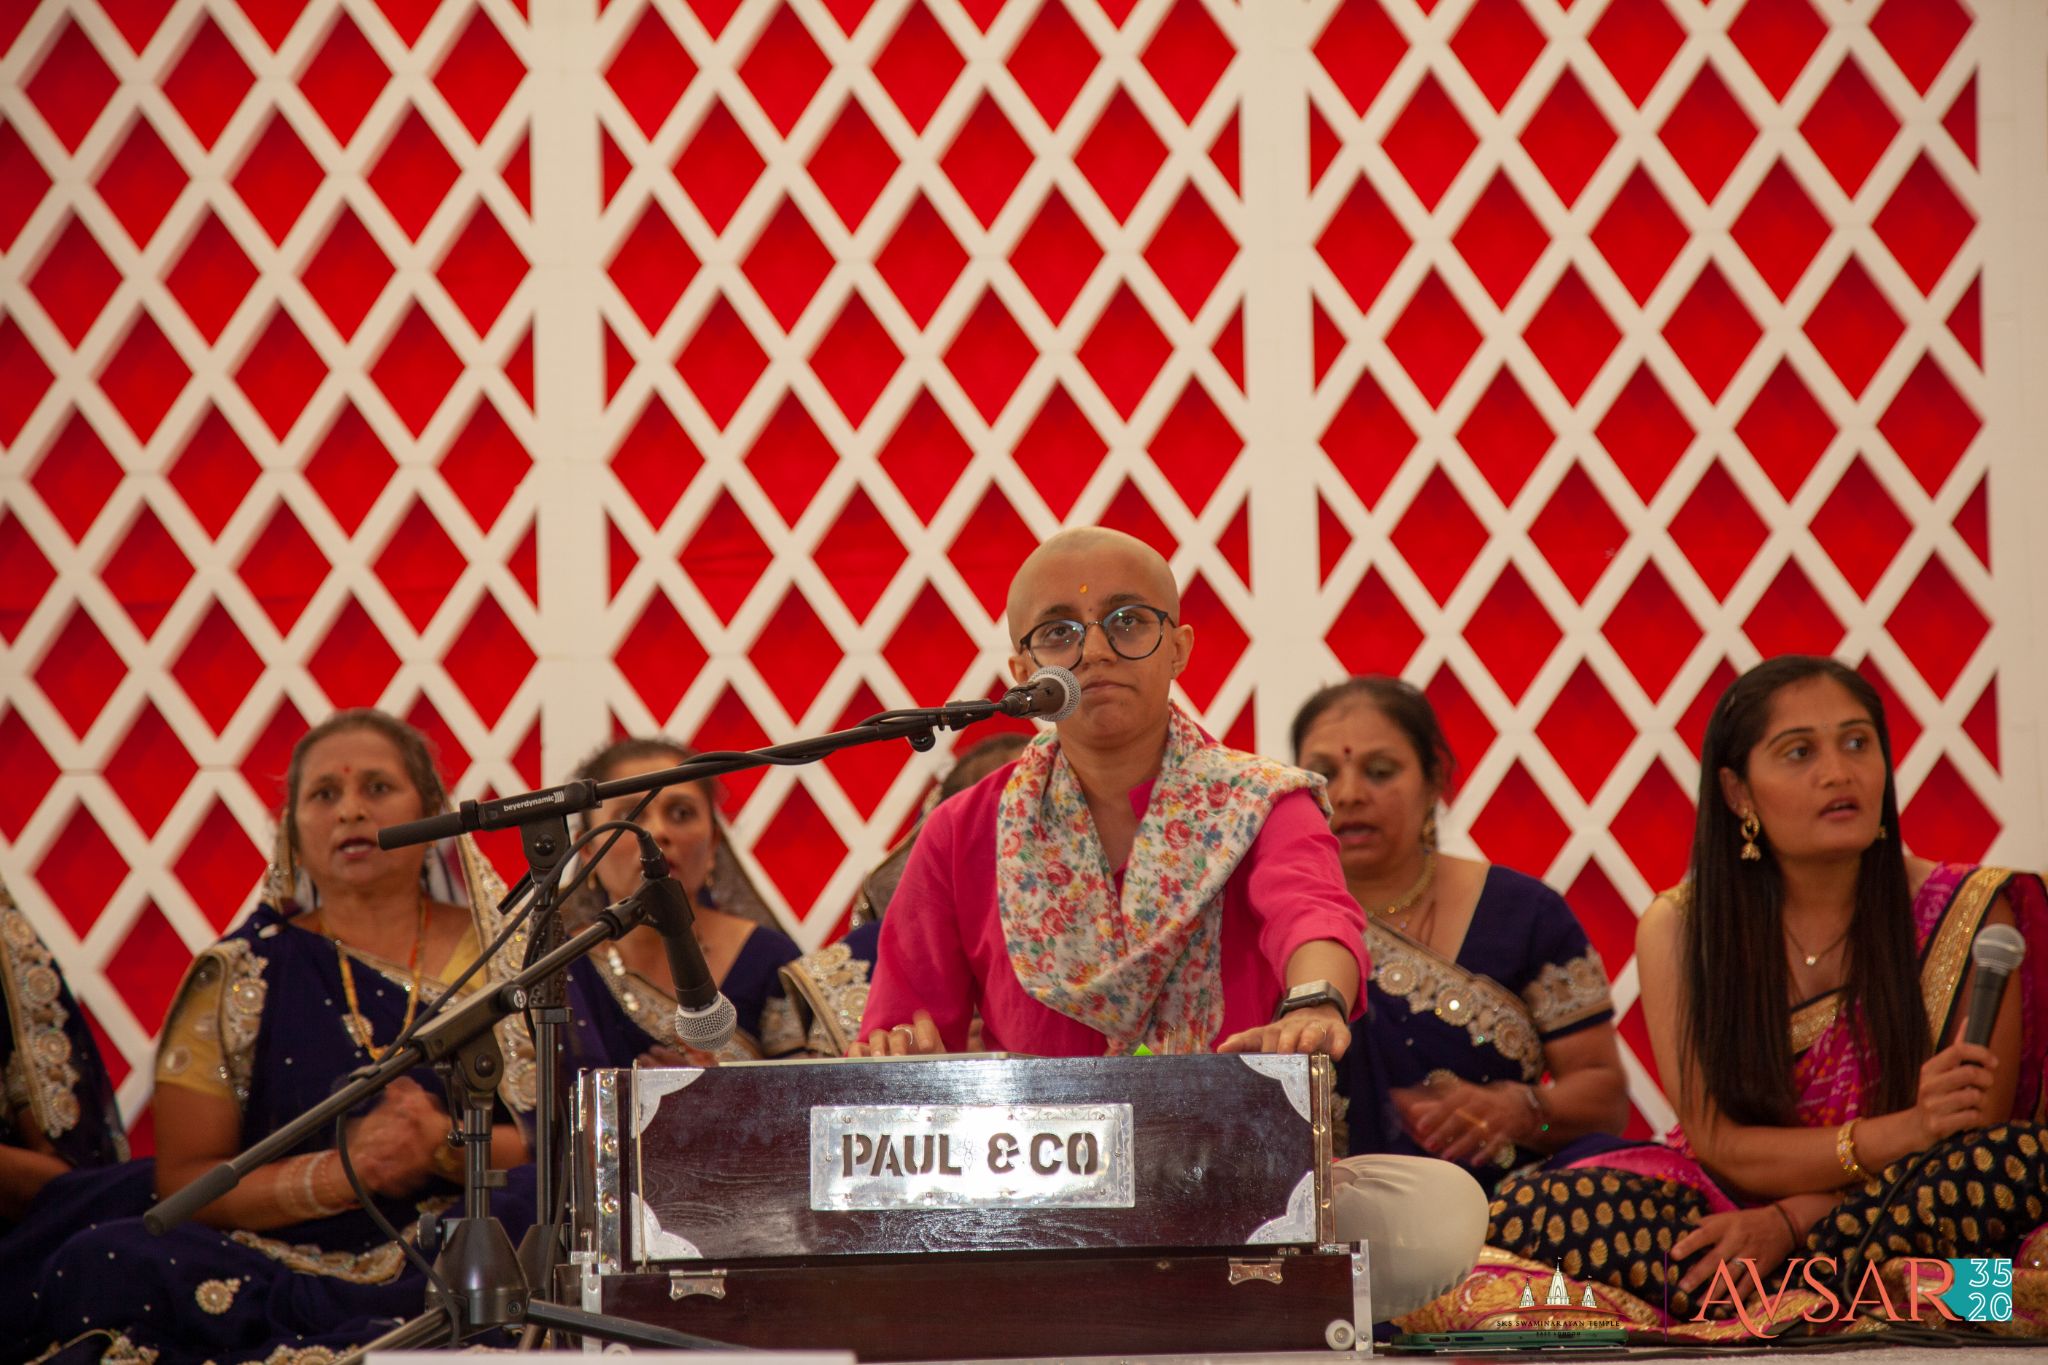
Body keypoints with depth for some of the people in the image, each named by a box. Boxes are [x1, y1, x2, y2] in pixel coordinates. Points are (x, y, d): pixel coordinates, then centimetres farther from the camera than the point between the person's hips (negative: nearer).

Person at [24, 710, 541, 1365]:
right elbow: (183, 1180, 6)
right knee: (98, 1264, -29)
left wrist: (447, 1147, -12)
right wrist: (340, 1172, -11)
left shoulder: (513, 955, 14)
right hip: (289, 1268, 2)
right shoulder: (242, 975, 13)